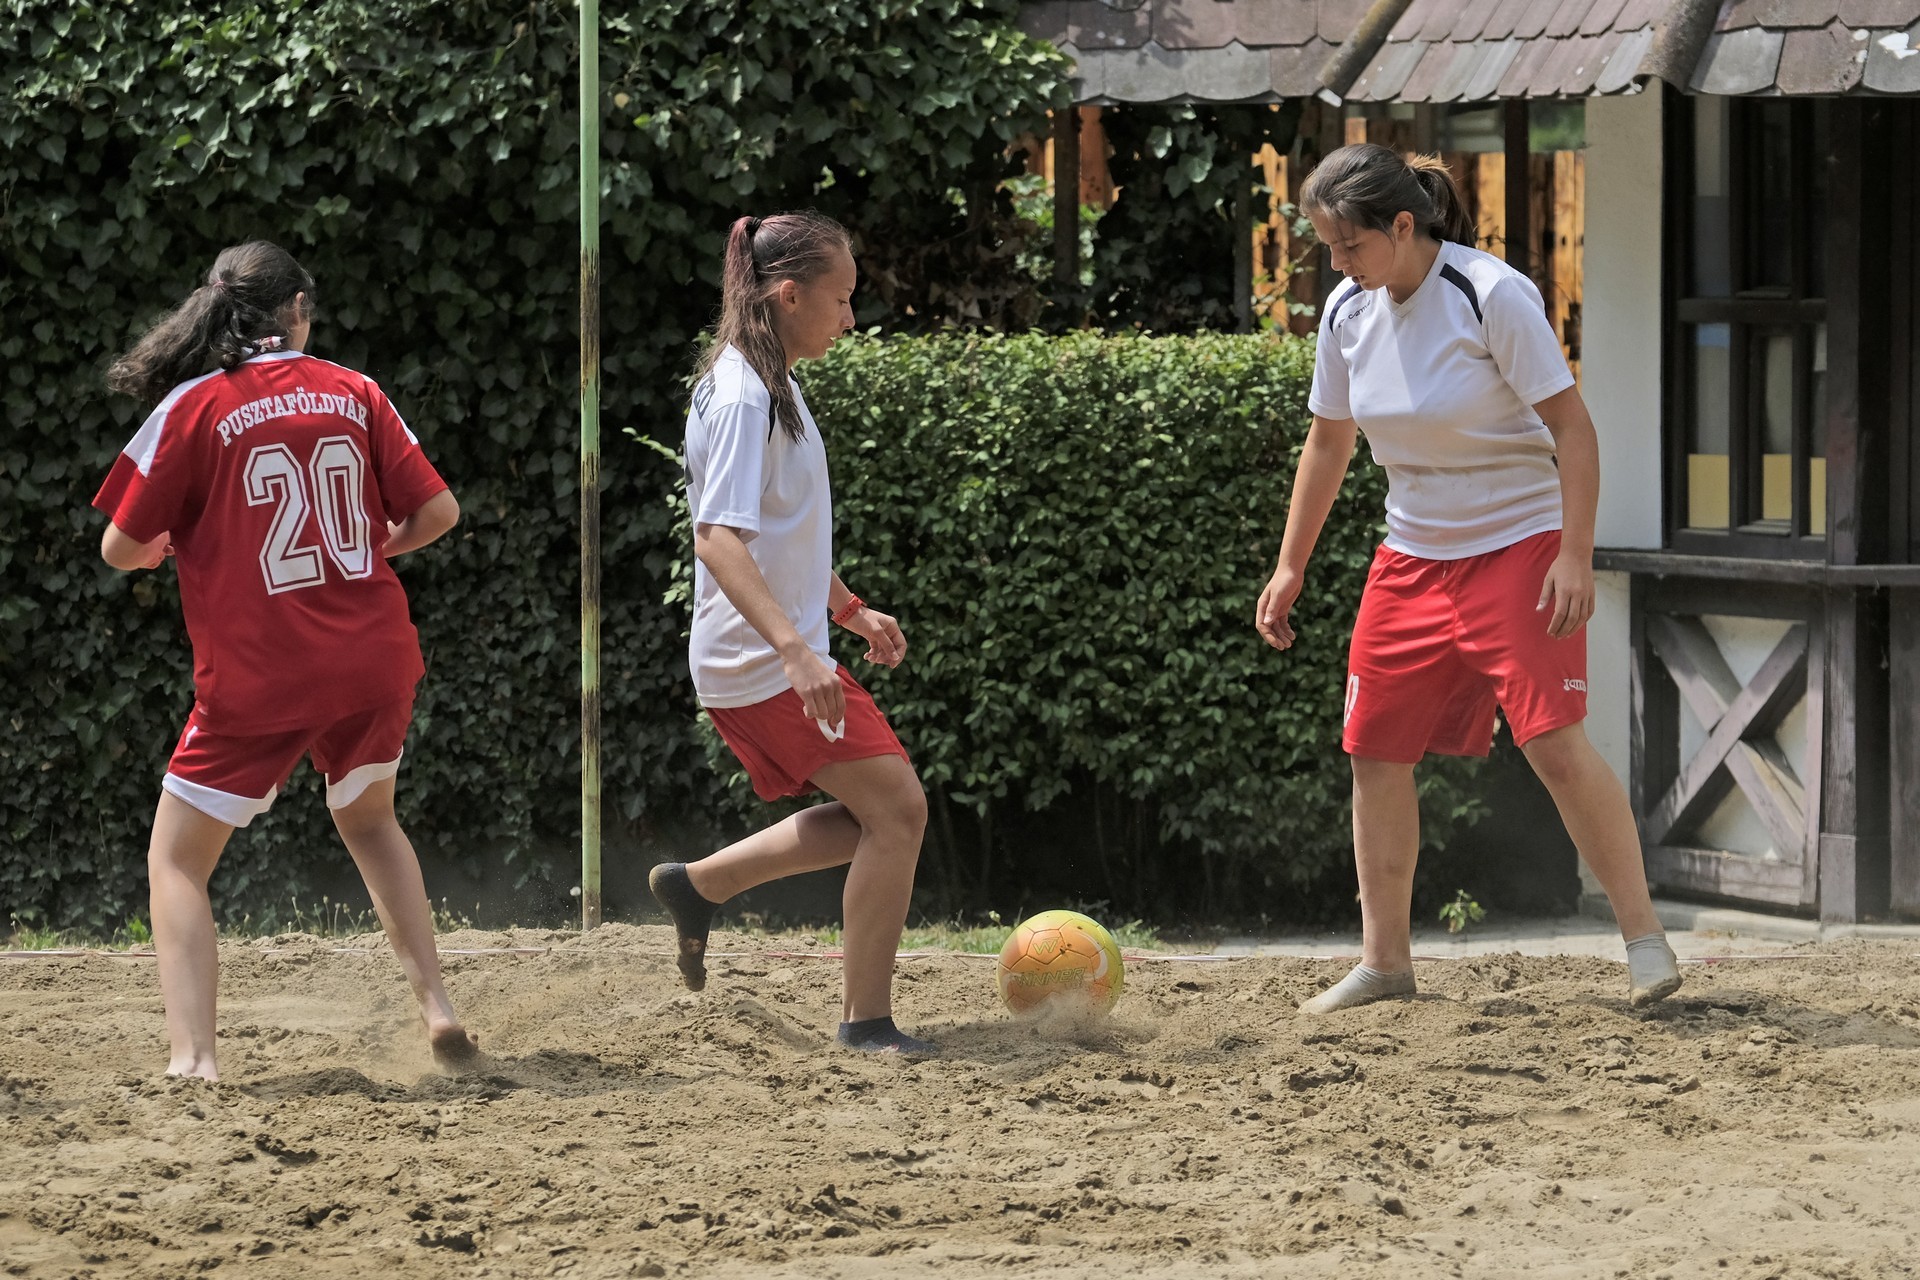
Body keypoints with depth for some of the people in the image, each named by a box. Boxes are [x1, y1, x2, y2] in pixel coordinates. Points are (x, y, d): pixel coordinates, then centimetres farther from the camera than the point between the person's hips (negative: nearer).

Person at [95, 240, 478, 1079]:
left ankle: (192, 1060, -11)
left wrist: (177, 540, 18)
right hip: (374, 660, 4)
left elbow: (122, 550, -4)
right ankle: (436, 1006, 22)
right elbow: (437, 512, 2)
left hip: (256, 679, -4)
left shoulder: (193, 406, -6)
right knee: (369, 821, 31)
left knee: (177, 861, 7)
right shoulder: (354, 394, 4)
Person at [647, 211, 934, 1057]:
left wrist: (851, 610, 27)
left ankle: (697, 886, 20)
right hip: (763, 662, -10)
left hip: (782, 659, 10)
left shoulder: (771, 386, 13)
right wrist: (795, 650, -37)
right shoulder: (741, 398, -19)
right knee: (896, 806, -9)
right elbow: (718, 540, -28)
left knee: (873, 819, 13)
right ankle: (866, 1020, -3)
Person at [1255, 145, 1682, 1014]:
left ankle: (1643, 937, -7)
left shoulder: (1491, 297, -17)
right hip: (1412, 560, 7)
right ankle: (1384, 959, 13)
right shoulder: (1348, 314, 2)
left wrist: (1574, 557, -22)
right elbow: (1328, 443, 16)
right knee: (1374, 751, 3)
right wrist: (1290, 568, 16)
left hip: (1520, 545, -6)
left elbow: (1572, 429, -16)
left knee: (1554, 739, -17)